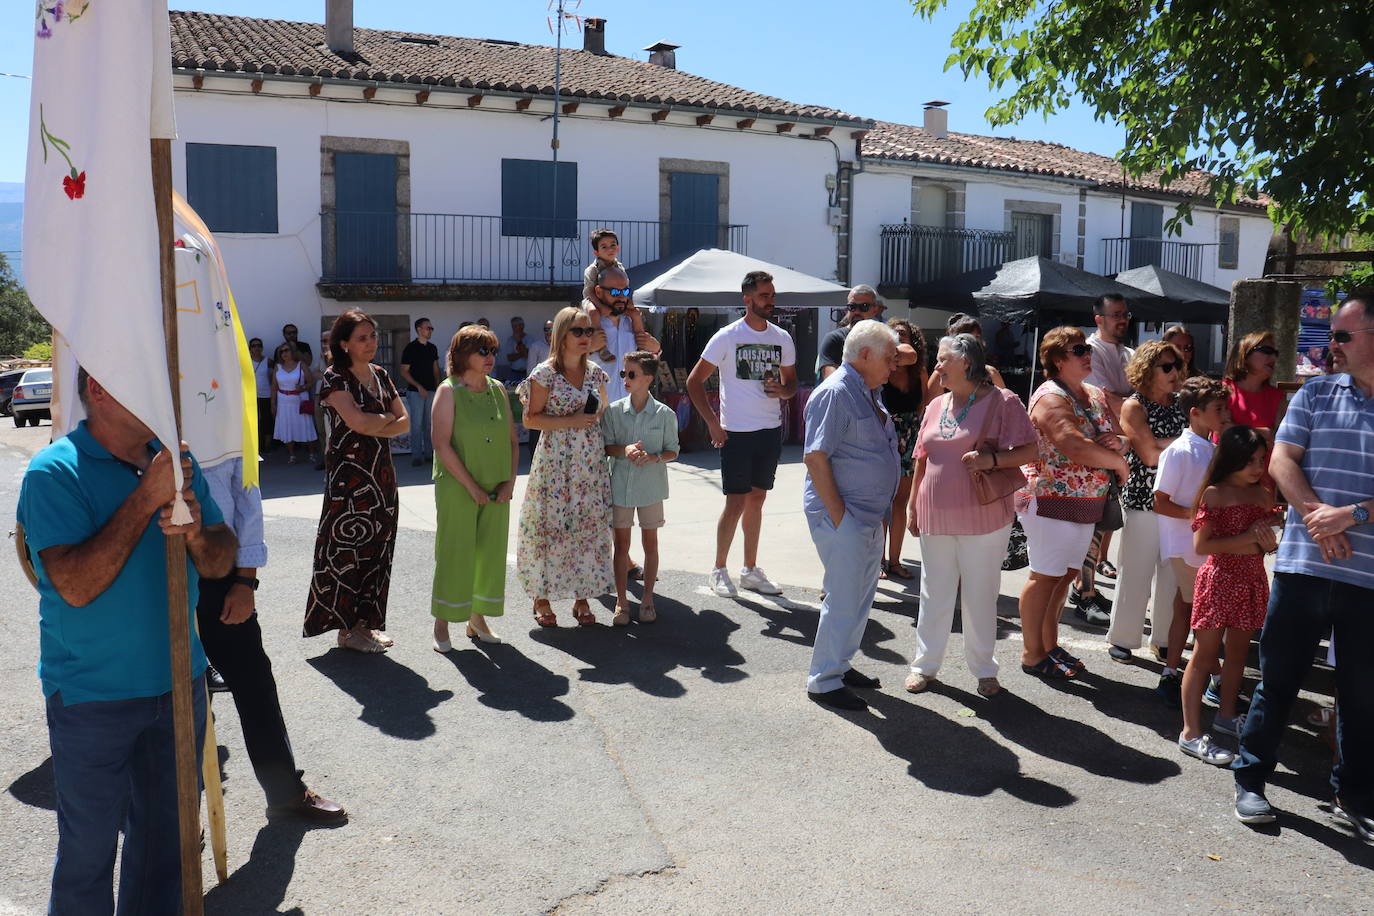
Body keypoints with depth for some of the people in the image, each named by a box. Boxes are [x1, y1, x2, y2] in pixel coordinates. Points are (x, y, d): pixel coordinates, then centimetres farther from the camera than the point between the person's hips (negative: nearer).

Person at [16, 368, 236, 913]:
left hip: (179, 682, 5)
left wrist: (196, 533, -18)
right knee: (88, 849, 9)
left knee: (165, 836, 20)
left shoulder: (177, 461, 3)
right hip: (92, 698, -5)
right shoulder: (55, 472, -14)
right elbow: (76, 585, -25)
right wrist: (147, 498, -26)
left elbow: (220, 562, 4)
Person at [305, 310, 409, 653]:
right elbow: (356, 421, -22)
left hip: (381, 472, 7)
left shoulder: (381, 375, 13)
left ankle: (366, 622, 17)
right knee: (348, 547, -3)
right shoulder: (335, 378, -8)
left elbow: (404, 422, 6)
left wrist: (373, 427, -11)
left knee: (377, 547, 8)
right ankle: (347, 629, 5)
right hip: (348, 473, -7)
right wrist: (388, 418, -4)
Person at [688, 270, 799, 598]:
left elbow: (791, 383, 17)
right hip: (736, 432, -5)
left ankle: (750, 570, 23)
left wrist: (782, 391, -8)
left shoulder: (782, 338, 8)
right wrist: (712, 423, -11)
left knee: (756, 500, 13)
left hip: (770, 431, 5)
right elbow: (694, 381, -4)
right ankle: (719, 570, 11)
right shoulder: (727, 336, -6)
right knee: (736, 503, -4)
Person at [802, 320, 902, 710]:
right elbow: (815, 458, -21)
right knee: (844, 599, -4)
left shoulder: (868, 393, 14)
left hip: (870, 517, 10)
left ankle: (840, 665, 31)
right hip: (842, 517, -10)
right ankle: (823, 681, 9)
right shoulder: (835, 393, -16)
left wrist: (880, 512, 16)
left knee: (861, 595, 17)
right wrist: (839, 514, -21)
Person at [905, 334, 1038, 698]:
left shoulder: (1002, 402, -7)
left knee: (981, 596, 7)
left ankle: (984, 669, 24)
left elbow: (1030, 451, -9)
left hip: (983, 519, -4)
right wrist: (913, 506, 16)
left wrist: (992, 459, -24)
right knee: (934, 594, 12)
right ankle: (925, 664, 25)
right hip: (936, 518, 5)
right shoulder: (936, 407, 11)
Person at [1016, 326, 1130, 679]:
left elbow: (1114, 436, 15)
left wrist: (1115, 442, -10)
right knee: (1045, 576, -2)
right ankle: (1032, 653, 9)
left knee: (1066, 574, 14)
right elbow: (1075, 447, -28)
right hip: (1051, 501, -8)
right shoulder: (1051, 398, -15)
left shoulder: (1096, 395, 12)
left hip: (1085, 503, 8)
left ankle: (1049, 645, 26)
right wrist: (1119, 463, -14)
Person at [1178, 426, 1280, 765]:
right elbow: (1200, 545, -15)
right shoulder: (1215, 493, -11)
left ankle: (1226, 715, 34)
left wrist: (1266, 540, -6)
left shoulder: (1263, 496, 7)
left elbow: (1269, 542, 17)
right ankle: (1191, 733, 1)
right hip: (1219, 580, -6)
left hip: (1252, 581, 7)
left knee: (1238, 653, 17)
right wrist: (1246, 538, -18)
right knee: (1204, 656, -3)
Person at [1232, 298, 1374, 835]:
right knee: (1278, 678, 8)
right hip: (1303, 564, 1)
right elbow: (1281, 460, 0)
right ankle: (1250, 779, 21)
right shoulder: (1316, 394, 7)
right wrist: (1317, 516, -15)